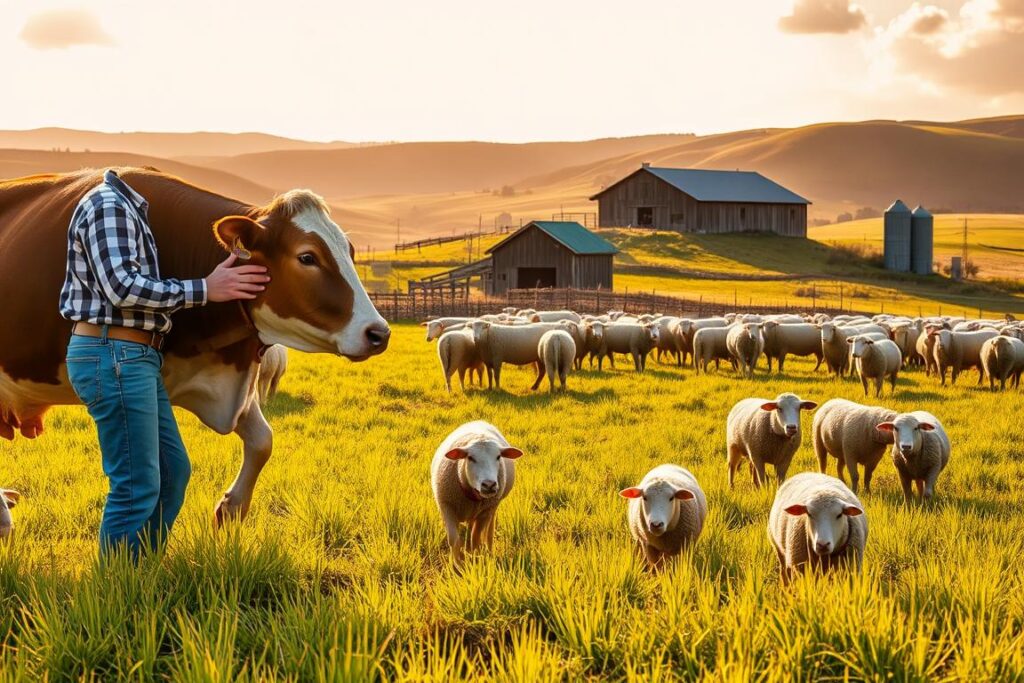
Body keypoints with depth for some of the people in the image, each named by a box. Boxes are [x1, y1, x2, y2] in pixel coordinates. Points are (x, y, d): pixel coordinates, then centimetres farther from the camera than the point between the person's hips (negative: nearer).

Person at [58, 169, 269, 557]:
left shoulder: (129, 208, 19)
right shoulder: (108, 204, -12)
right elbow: (121, 287, -21)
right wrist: (203, 289, -17)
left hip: (136, 357, 10)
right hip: (113, 354, -10)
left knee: (173, 470, 14)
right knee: (137, 486, -6)